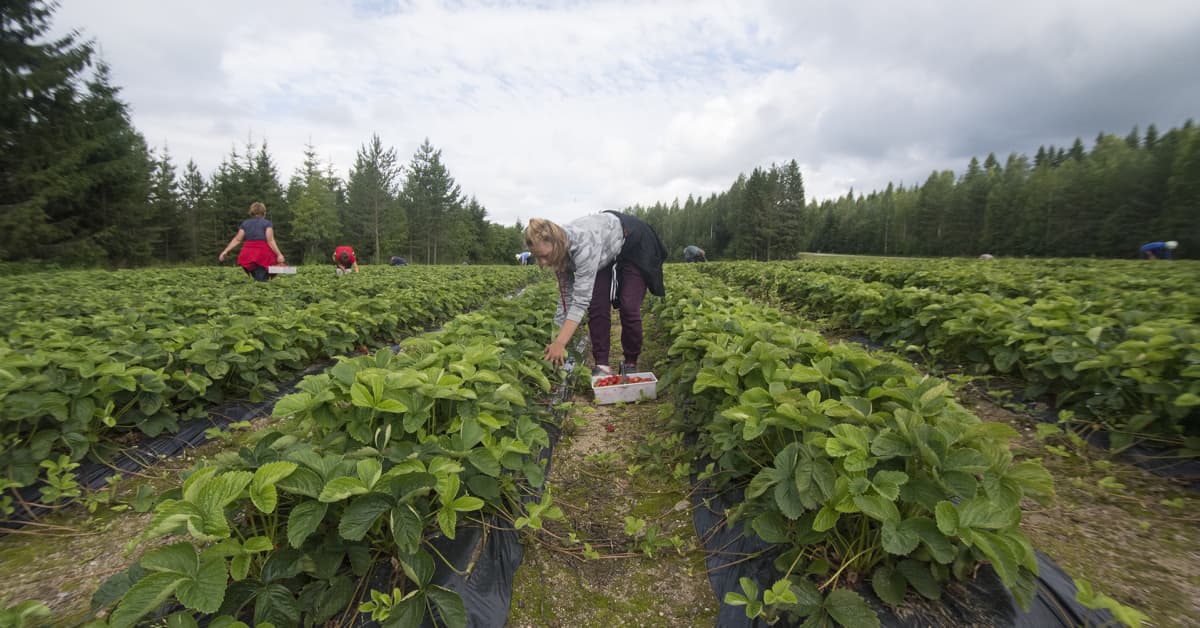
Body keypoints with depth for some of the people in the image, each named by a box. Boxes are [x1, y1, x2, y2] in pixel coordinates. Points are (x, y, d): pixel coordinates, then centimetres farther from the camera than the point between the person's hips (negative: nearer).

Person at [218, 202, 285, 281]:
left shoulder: (245, 223, 15)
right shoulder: (267, 223, 2)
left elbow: (237, 240, 9)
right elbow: (270, 241, -8)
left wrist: (225, 252, 13)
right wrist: (279, 254, -12)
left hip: (248, 255, 5)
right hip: (263, 255, -5)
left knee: (257, 279, 13)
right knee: (262, 281, -10)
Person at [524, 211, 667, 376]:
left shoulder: (584, 244, -42)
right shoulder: (560, 250, -19)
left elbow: (581, 299, -43)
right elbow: (566, 295, -11)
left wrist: (560, 343, -45)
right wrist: (558, 340, -11)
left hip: (633, 243, -6)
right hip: (606, 252, 6)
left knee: (628, 307, -13)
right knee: (597, 305, -10)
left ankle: (631, 364, 6)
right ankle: (602, 364, -2)